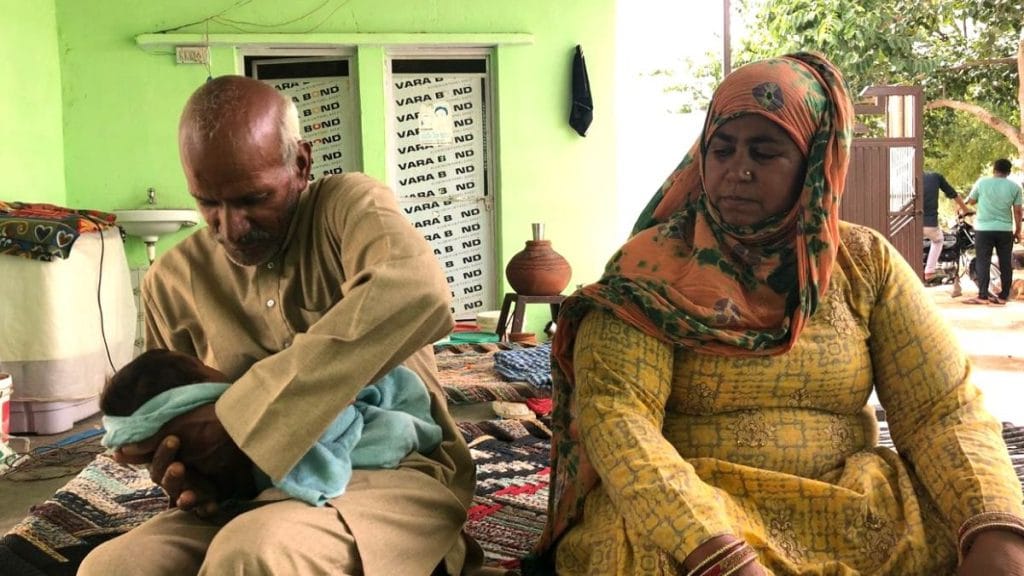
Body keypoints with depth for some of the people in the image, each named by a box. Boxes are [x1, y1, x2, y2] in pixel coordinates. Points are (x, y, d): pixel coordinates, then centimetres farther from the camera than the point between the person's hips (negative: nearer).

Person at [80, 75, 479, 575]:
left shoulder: (349, 204, -8)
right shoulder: (174, 280, 6)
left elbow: (418, 294, -33)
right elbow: (173, 417, 17)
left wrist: (237, 416, -31)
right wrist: (182, 468, -11)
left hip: (397, 470, -4)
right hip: (262, 493, 5)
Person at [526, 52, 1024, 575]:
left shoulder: (865, 263, 3)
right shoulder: (650, 268, -7)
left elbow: (945, 407, -2)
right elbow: (616, 413, -19)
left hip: (847, 508, 3)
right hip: (686, 515, -3)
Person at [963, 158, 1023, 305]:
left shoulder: (982, 183, -3)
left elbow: (971, 201, 10)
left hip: (984, 229, -1)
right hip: (1005, 230, 1)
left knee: (983, 263, 1)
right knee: (1006, 264, 9)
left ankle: (983, 296, -4)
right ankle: (1003, 296, 11)